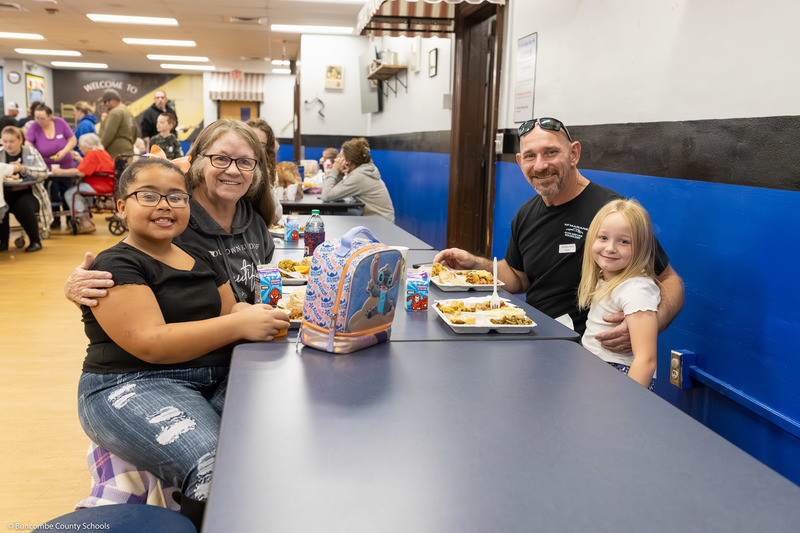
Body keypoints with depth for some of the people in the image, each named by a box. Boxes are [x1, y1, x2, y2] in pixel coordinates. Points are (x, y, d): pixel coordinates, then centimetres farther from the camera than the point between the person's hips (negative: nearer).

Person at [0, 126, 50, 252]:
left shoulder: (31, 152, -2)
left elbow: (43, 173, -15)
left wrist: (22, 168, -28)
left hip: (29, 193, -2)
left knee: (22, 206, -33)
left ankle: (35, 241, -9)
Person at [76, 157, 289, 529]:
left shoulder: (201, 260, 18)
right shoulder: (115, 267, -4)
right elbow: (150, 343, -16)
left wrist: (258, 314, -7)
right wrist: (239, 325, -23)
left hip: (215, 381, 6)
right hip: (134, 387, -6)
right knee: (216, 467, -31)